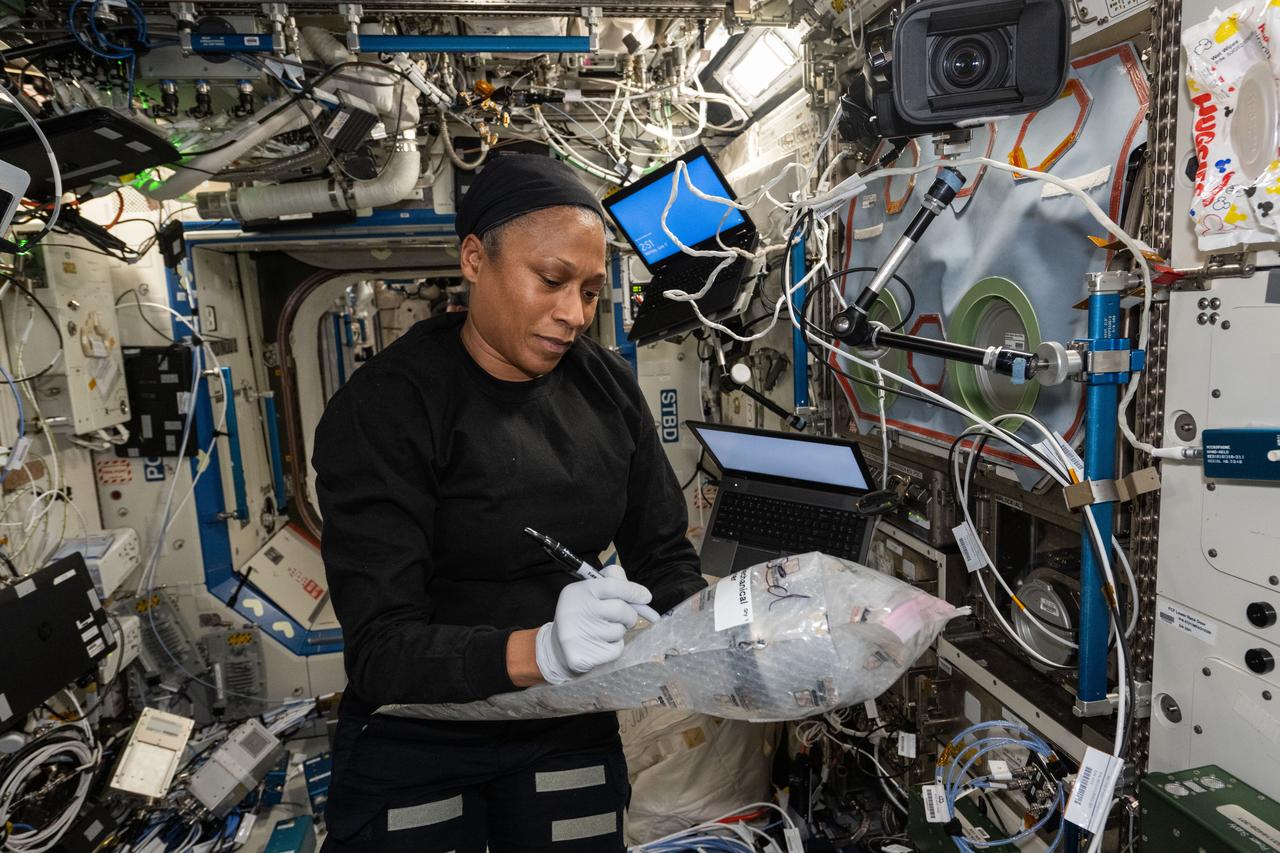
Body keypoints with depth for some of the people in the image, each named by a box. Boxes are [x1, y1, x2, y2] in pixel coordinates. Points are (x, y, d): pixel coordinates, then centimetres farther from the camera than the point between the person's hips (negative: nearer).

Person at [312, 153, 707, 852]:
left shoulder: (608, 388, -5)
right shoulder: (382, 408, -21)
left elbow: (662, 555, -1)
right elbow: (380, 649, -24)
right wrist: (539, 651, -41)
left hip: (570, 733, 4)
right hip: (418, 743, -3)